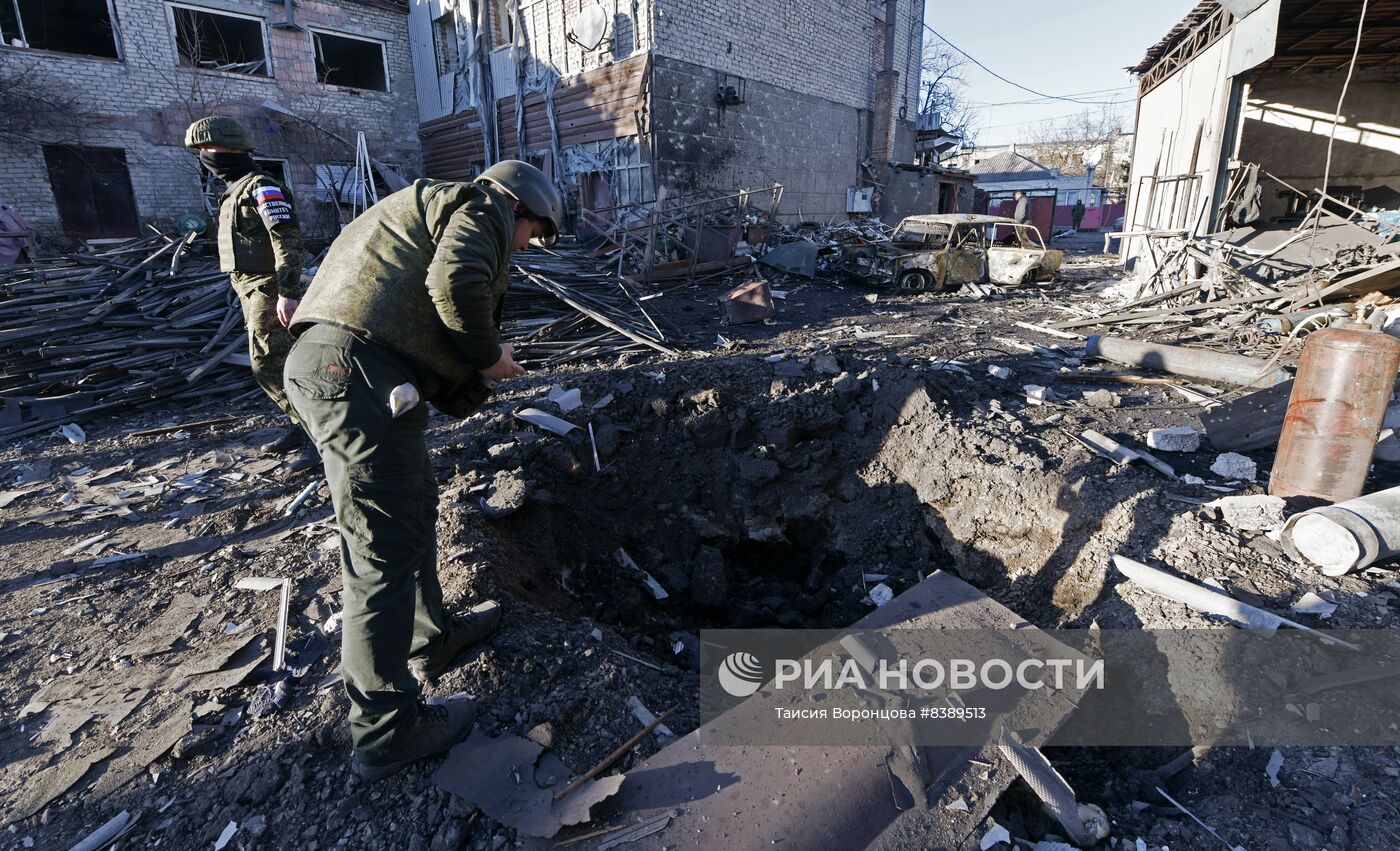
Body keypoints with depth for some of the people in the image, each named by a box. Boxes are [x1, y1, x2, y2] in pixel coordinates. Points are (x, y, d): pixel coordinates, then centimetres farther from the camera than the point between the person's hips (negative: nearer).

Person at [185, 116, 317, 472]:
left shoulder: (262, 186, -11)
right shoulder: (236, 190, 20)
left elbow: (288, 241, -21)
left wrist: (287, 293, -28)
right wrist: (247, 294, 23)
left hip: (270, 291, -10)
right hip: (253, 290, 10)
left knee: (269, 366, -12)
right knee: (275, 363, 11)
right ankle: (302, 425, 19)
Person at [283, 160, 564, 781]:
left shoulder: (435, 208, 33)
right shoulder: (481, 207, 4)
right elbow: (457, 281, -19)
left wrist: (481, 370, 14)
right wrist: (487, 354, -4)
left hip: (321, 364, 11)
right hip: (357, 369, -11)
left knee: (414, 506, 21)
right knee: (386, 551, -5)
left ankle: (430, 641, 37)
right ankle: (385, 732, 8)